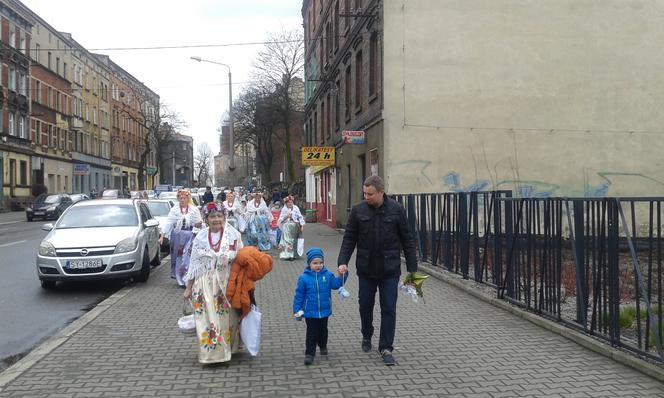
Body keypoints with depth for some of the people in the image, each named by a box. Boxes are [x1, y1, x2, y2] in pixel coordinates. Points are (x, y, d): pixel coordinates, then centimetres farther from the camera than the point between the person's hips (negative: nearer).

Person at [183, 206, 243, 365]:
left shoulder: (233, 235, -1)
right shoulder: (201, 237, 3)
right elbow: (194, 263, 6)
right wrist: (189, 288, 6)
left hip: (226, 283, -1)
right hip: (205, 284, 1)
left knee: (226, 317, 5)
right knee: (207, 318, -2)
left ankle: (226, 348, 22)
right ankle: (210, 353, 9)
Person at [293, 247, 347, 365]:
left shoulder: (327, 275, -3)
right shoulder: (304, 278, -10)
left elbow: (336, 284, -13)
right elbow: (299, 295, -6)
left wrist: (342, 275, -28)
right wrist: (296, 309, -5)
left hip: (324, 311, 3)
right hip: (310, 312, -3)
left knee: (323, 330, 21)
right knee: (312, 333, 0)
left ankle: (323, 346, 44)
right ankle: (309, 353, 8)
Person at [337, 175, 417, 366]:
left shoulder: (397, 210, -7)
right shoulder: (358, 211, -4)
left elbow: (407, 240, -2)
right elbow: (349, 239, 1)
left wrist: (412, 268, -2)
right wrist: (342, 261, -11)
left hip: (390, 270, -2)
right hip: (366, 269, 2)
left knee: (389, 309, 0)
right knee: (365, 305, 14)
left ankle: (386, 348, 12)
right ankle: (367, 337, 39)